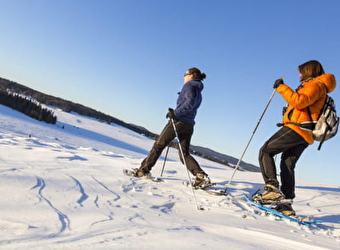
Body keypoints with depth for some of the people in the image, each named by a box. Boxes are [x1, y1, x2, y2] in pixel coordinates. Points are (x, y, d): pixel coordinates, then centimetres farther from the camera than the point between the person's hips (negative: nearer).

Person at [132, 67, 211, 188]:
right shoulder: (199, 93, 22)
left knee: (158, 145, 4)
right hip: (189, 125, 8)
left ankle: (144, 170, 12)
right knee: (185, 154, 7)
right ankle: (201, 176, -10)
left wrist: (176, 112, -21)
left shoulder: (189, 85, -4)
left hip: (178, 121, -8)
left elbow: (190, 102, -22)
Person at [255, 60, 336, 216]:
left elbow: (299, 101, -18)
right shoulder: (318, 90, 30)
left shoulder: (315, 84, -1)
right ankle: (286, 204, 7)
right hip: (305, 135, 10)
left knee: (265, 151, -12)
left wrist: (282, 87, -13)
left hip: (297, 128, -10)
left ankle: (272, 189, -22)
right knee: (287, 166, 8)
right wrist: (290, 111, 25)